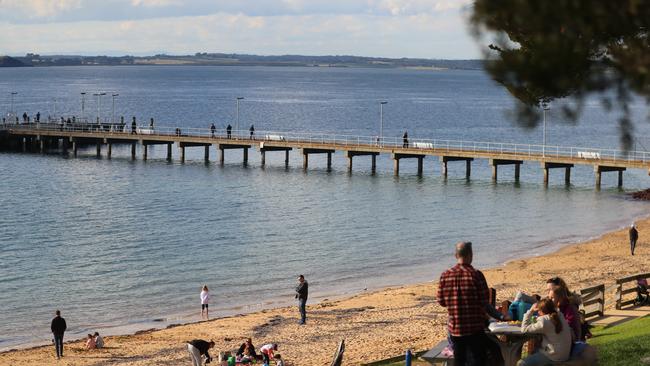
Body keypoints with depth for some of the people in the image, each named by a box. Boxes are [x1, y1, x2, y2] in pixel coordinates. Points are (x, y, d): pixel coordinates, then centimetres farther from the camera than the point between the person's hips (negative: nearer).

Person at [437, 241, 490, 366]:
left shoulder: (445, 275, -2)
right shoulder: (476, 275, -13)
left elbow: (441, 301, 4)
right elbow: (485, 301, -11)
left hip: (455, 327, 4)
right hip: (475, 327, -4)